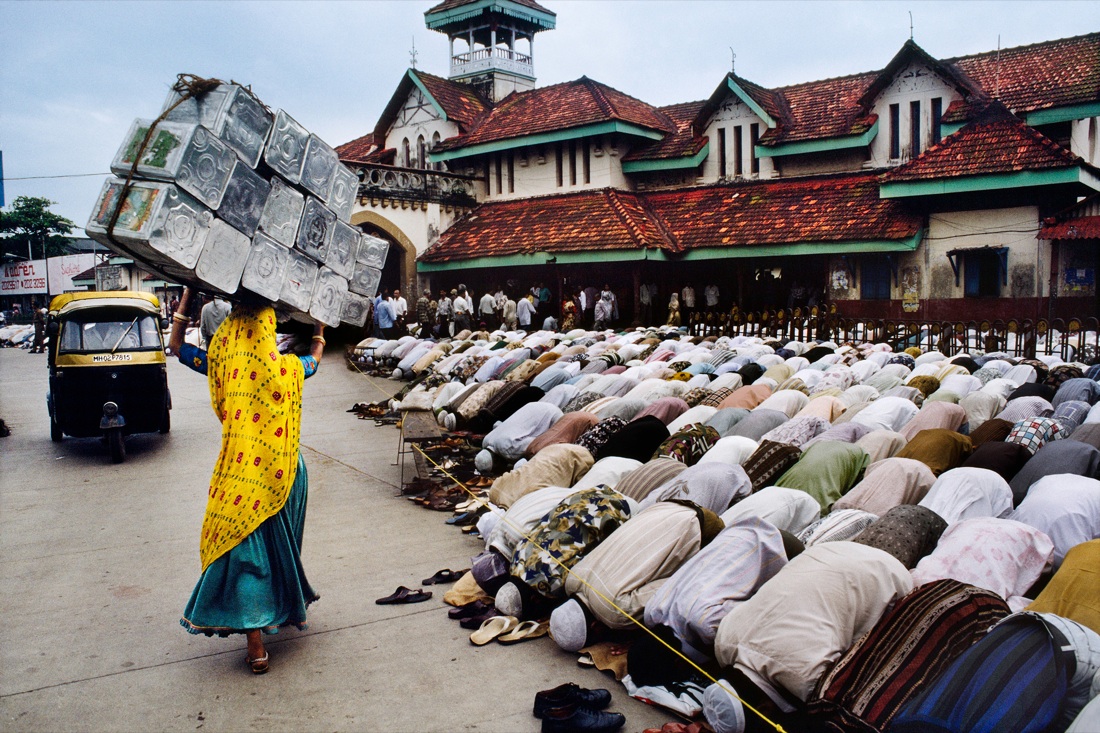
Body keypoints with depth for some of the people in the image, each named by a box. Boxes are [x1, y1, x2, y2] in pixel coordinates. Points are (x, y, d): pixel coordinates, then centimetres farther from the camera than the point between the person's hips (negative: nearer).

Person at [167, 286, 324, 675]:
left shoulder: (223, 365, -8)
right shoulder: (287, 369, -6)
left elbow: (176, 344, 10)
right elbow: (315, 355, 19)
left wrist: (188, 291, 13)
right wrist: (319, 320, 33)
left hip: (241, 472, -1)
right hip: (286, 472, 2)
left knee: (246, 548, 3)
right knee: (282, 545, 20)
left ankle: (256, 641, -1)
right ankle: (288, 608, 38)